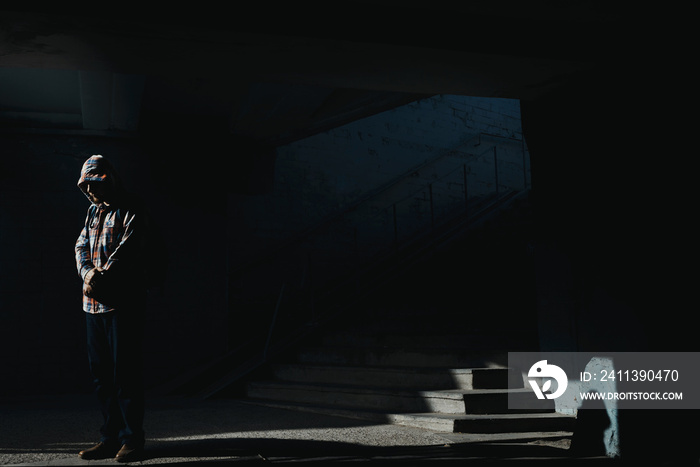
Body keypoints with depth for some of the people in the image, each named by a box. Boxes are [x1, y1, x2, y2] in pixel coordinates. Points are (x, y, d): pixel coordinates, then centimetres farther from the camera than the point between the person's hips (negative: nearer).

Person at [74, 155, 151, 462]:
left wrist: (101, 277, -19)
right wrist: (87, 272, -9)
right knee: (100, 371, 8)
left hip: (123, 302, -7)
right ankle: (110, 436, 16)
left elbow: (128, 250, -13)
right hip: (93, 303, 7)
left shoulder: (131, 210, -3)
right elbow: (82, 246, 11)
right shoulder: (93, 212, 19)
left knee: (125, 371, -5)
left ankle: (132, 438, 3)